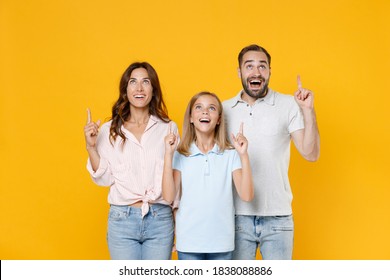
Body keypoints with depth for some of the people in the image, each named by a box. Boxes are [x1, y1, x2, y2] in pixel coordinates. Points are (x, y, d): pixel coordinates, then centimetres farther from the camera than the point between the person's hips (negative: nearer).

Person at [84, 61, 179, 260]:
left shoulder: (168, 128, 1)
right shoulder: (109, 131, 2)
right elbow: (104, 178, 2)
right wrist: (91, 146, -8)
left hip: (160, 219, 0)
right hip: (122, 219, 0)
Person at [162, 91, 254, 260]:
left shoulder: (230, 154, 0)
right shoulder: (181, 155, 0)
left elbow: (246, 195, -9)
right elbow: (169, 196, -10)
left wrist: (243, 155, -16)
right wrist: (168, 154, -14)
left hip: (222, 242, 1)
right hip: (189, 242, 0)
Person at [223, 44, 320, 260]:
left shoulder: (288, 106, -1)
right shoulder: (224, 110, 4)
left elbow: (311, 154, -8)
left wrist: (308, 111, -17)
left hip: (278, 217, -1)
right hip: (237, 216, 1)